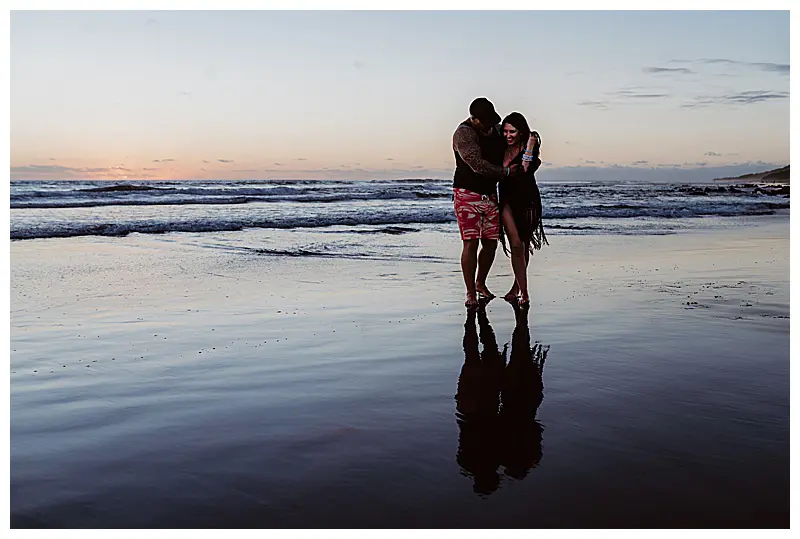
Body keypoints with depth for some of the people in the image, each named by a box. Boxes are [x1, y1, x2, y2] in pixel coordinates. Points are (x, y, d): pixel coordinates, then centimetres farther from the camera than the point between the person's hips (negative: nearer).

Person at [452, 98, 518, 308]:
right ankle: (470, 293, -1)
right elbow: (477, 164, -21)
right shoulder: (463, 133, -13)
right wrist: (505, 171, -13)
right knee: (471, 242, -10)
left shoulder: (495, 128, 9)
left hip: (490, 194, 7)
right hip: (468, 194, -7)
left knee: (491, 243, 8)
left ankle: (480, 283, 29)